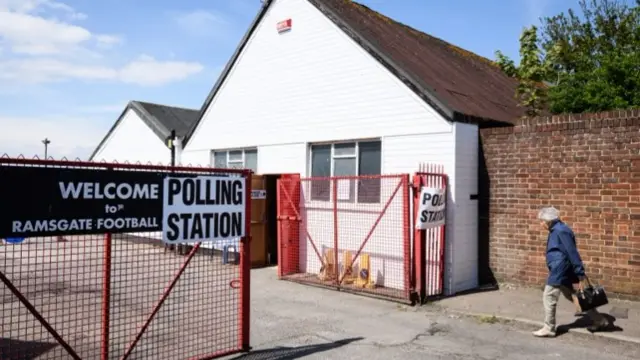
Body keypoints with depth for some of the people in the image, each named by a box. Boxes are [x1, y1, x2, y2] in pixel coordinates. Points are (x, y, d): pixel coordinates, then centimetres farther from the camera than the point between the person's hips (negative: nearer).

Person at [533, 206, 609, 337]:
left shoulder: (561, 231, -22)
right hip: (562, 272, 10)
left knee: (548, 298, 0)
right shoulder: (556, 230, 10)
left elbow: (572, 253, -22)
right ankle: (599, 320, 28)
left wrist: (581, 275, -21)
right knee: (571, 296, 19)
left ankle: (549, 329, 11)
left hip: (559, 272, -10)